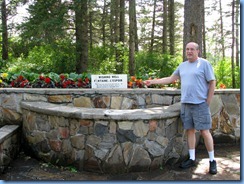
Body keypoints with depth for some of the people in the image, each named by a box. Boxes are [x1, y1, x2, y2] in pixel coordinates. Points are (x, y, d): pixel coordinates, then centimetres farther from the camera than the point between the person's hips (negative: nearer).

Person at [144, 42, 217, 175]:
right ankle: (192, 159, 17)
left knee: (204, 132, -4)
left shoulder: (204, 64, -2)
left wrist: (207, 102, -7)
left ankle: (212, 160, 7)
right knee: (190, 130, 8)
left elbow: (212, 83, -3)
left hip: (200, 104, -5)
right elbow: (170, 79, 20)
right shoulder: (182, 66, 15)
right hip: (185, 104, 5)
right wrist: (152, 82, 15)